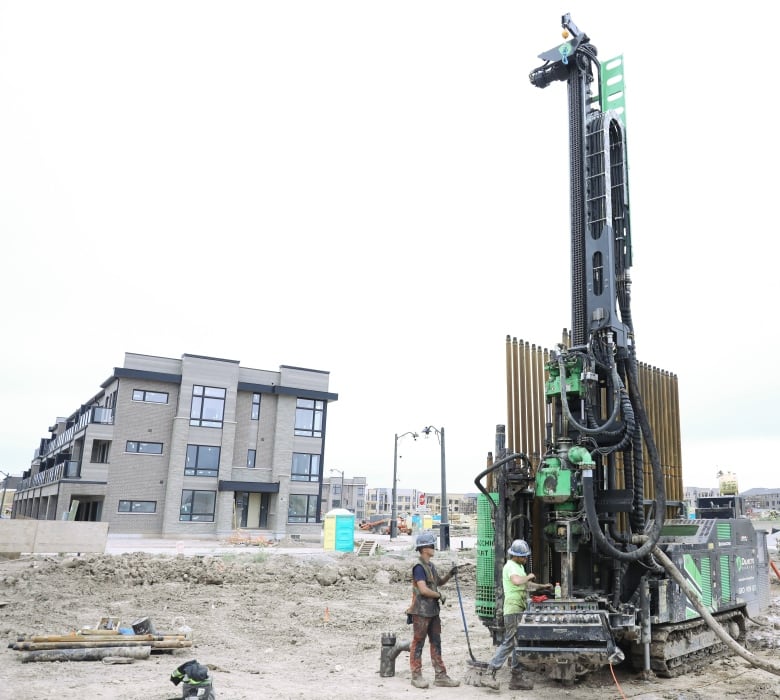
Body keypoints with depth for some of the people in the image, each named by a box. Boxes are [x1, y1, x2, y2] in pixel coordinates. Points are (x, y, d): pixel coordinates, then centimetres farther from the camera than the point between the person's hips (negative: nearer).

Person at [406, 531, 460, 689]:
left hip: (433, 610, 9)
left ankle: (440, 676, 17)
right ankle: (416, 676, 10)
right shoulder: (419, 567, -16)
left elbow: (439, 582, 26)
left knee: (436, 643, 11)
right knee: (418, 643, 1)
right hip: (421, 611, -9)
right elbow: (423, 590, -23)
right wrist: (440, 595, -9)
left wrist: (449, 575, 7)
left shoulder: (431, 565, 13)